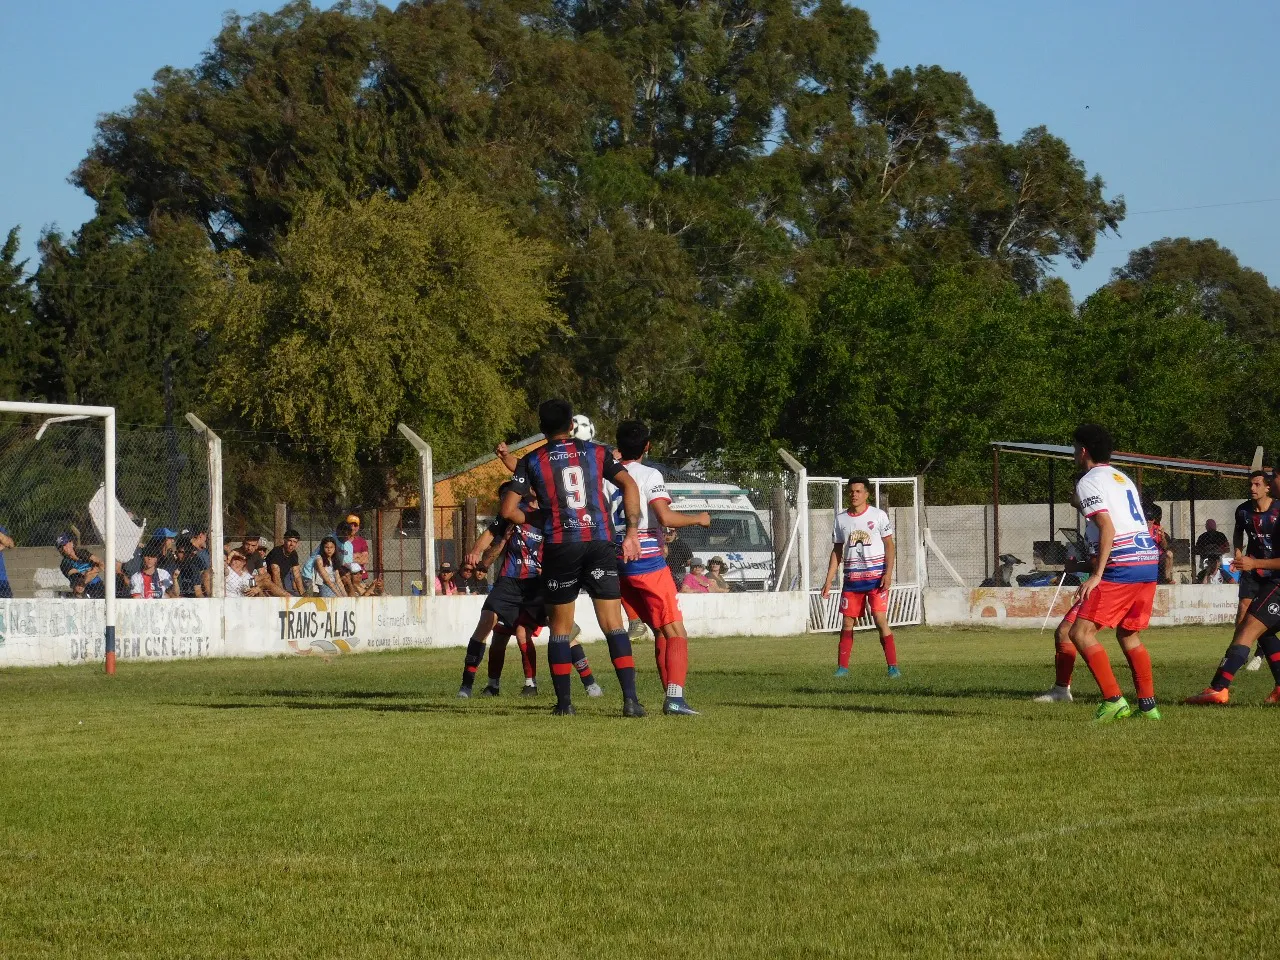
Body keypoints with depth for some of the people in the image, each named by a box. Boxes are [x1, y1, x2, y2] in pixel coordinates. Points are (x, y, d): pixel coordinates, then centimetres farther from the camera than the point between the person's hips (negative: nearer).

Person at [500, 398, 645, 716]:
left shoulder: (531, 461, 6)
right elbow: (629, 485, -2)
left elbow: (508, 510, 0)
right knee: (613, 625, -1)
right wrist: (632, 532, -1)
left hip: (559, 546, -1)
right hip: (600, 543, 1)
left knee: (560, 628, 11)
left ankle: (564, 701, 10)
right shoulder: (596, 452, 10)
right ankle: (630, 699, -12)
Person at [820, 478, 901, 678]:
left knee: (880, 619, -13)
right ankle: (842, 667, 10)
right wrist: (828, 581, 8)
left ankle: (893, 667, -9)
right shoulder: (841, 519, 9)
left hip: (876, 577, -4)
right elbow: (837, 551, 14)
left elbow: (889, 545, 0)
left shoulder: (878, 515, -1)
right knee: (847, 622, 2)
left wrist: (888, 574, -11)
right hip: (852, 579, 4)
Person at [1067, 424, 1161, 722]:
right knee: (1129, 635, 20)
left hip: (1123, 566, -9)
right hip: (1150, 562, 9)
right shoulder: (1123, 479, 23)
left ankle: (1113, 701, -14)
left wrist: (1096, 576, -17)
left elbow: (1107, 528, -15)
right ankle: (1148, 705, 16)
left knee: (1081, 633, -6)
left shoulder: (1088, 482, -3)